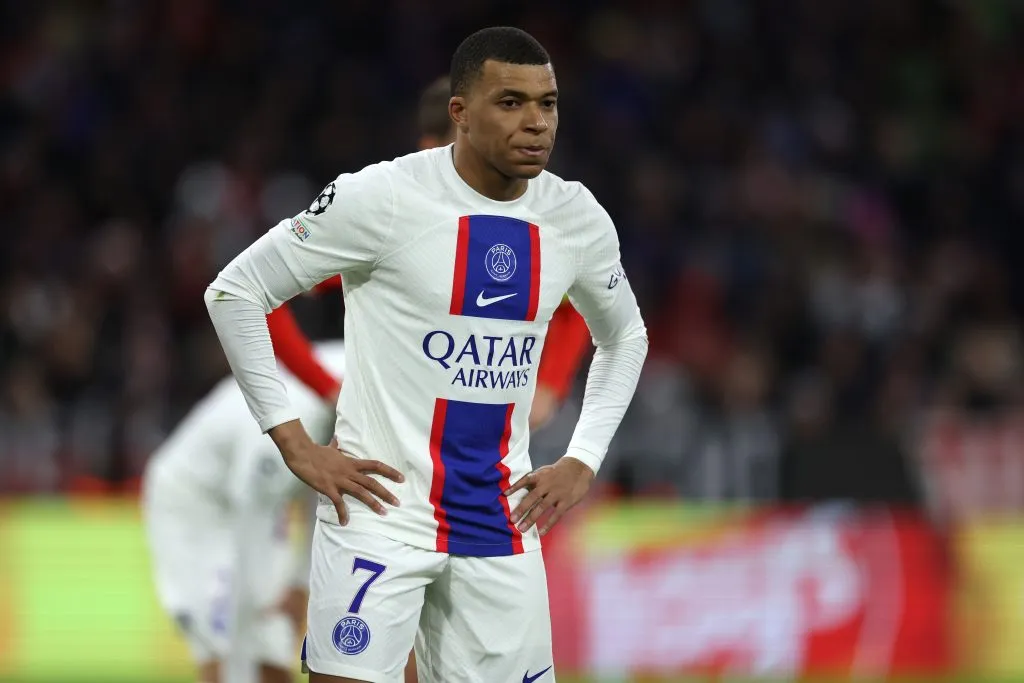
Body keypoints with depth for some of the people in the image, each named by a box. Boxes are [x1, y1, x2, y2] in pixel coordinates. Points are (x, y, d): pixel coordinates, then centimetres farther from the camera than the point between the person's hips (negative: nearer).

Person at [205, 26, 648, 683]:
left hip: (503, 523, 5)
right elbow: (234, 290, -5)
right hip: (382, 507, -5)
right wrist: (295, 444, -8)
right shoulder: (384, 197, -11)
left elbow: (625, 338, 24)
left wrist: (583, 462, 11)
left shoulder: (577, 219, 4)